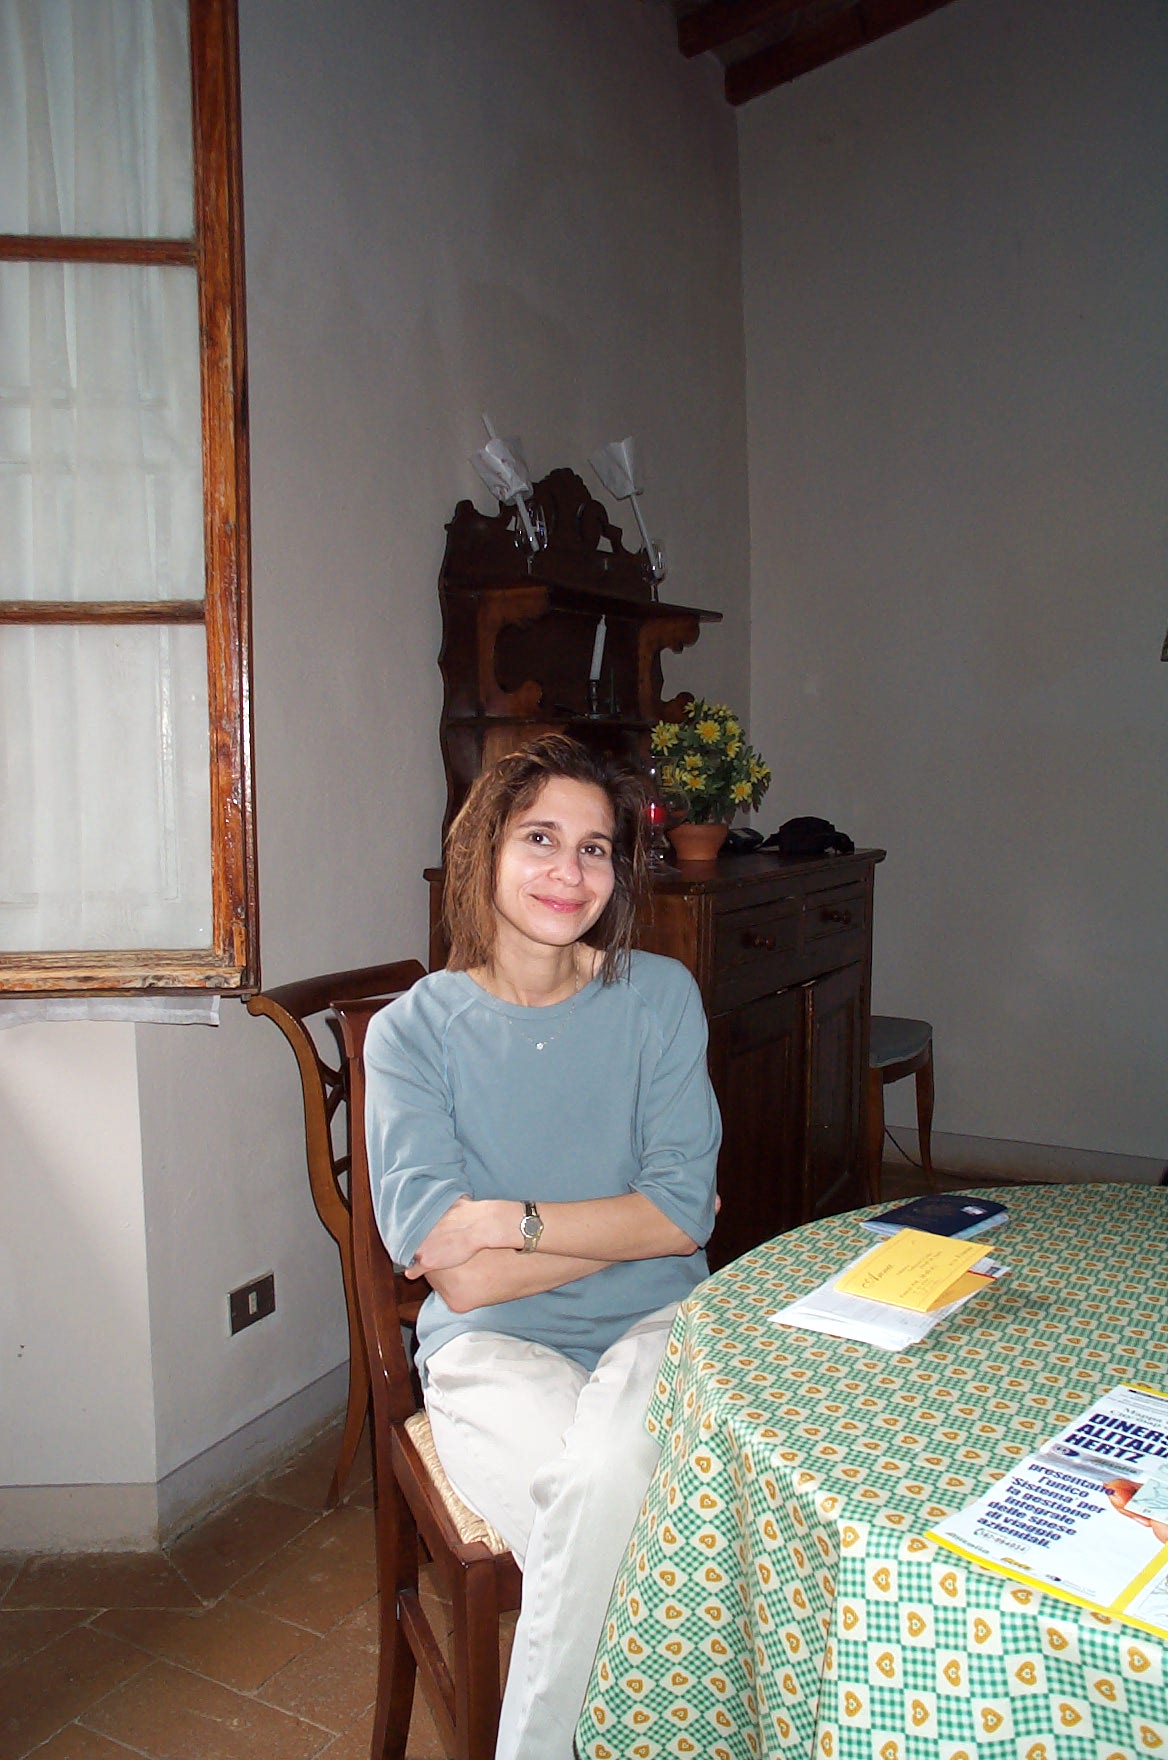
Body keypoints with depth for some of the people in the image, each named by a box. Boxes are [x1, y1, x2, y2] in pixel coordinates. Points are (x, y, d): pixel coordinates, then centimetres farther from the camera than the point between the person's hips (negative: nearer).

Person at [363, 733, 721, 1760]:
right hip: (494, 1346, -1)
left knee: (610, 1464, -31)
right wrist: (628, 1223, -12)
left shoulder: (659, 996, 2)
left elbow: (687, 1212, -6)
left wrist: (511, 1220, -13)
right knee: (602, 1487, -30)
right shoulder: (414, 1029, -4)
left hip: (655, 1325, 2)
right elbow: (455, 1276, -12)